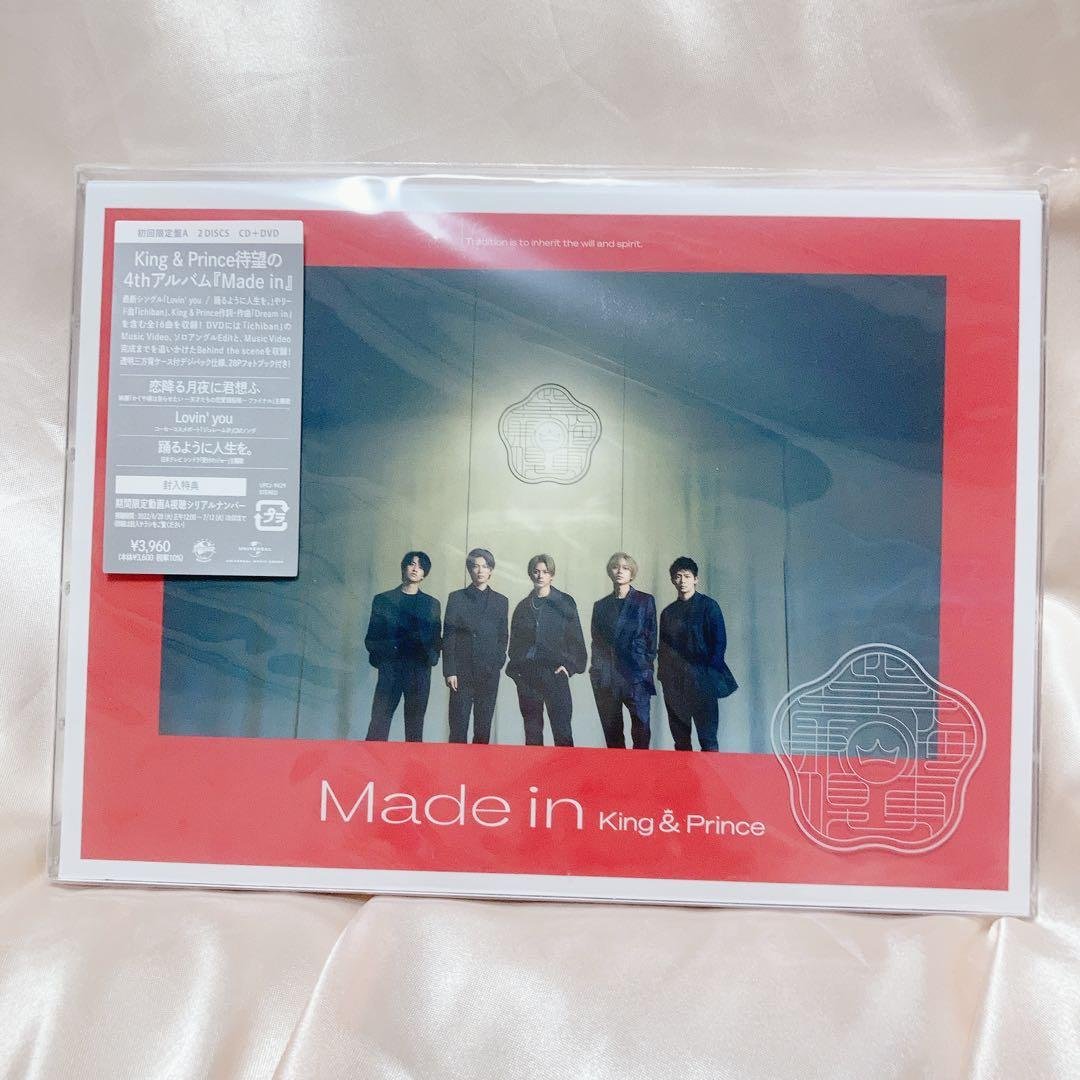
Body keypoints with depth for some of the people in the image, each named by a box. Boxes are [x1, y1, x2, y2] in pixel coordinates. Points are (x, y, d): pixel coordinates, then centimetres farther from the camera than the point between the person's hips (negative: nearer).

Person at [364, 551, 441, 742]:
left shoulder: (432, 604, 15)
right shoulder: (383, 600, 12)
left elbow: (435, 640, 12)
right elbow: (371, 638, 10)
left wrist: (431, 658, -5)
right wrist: (386, 650, -6)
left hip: (420, 670, 1)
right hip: (390, 668, -1)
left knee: (415, 725, 2)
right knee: (379, 723, -6)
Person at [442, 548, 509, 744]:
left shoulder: (501, 601, 12)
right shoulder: (456, 598, 5)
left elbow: (503, 637, 14)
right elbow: (448, 638, 1)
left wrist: (498, 663, 1)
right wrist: (449, 671, -6)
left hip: (489, 674, 2)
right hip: (462, 673, -2)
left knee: (484, 727, 4)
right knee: (458, 726, -3)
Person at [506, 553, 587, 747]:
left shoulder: (564, 602, 5)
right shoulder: (524, 606, 13)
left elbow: (575, 637, 3)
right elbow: (515, 640, 17)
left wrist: (569, 665, -7)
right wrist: (515, 667, 6)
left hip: (555, 671, -3)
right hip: (527, 674, 3)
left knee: (562, 730, -7)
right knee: (532, 730, 6)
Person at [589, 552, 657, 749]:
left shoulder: (645, 601, 7)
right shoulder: (601, 605, 15)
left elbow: (651, 637, 5)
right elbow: (596, 642, 16)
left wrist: (646, 665, -1)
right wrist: (596, 667, 6)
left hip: (636, 676, -3)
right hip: (606, 679, 3)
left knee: (641, 731, -8)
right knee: (612, 734, 5)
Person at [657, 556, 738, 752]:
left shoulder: (708, 605, 2)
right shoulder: (668, 612, 16)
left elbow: (719, 641, -2)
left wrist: (710, 672, -9)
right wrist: (664, 675, 8)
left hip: (701, 679, -5)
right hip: (673, 682, 5)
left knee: (707, 737, -8)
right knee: (680, 737, 7)